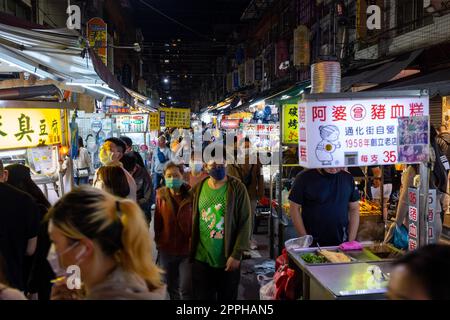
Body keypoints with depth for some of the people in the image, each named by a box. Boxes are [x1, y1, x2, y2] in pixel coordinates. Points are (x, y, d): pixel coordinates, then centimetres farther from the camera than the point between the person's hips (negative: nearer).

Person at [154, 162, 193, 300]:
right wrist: (158, 241, 6)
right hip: (166, 250, 4)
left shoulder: (191, 195, -12)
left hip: (187, 249, -3)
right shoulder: (161, 196, -3)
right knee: (171, 288, 18)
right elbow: (158, 221, 5)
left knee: (186, 289, -3)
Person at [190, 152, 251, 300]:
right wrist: (192, 251, 5)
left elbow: (245, 223, -9)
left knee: (228, 297, 14)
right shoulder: (198, 188, 3)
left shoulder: (237, 188, -8)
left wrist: (236, 255, -13)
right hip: (201, 260, 2)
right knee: (202, 296, 12)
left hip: (228, 260, -2)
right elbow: (193, 221, 8)